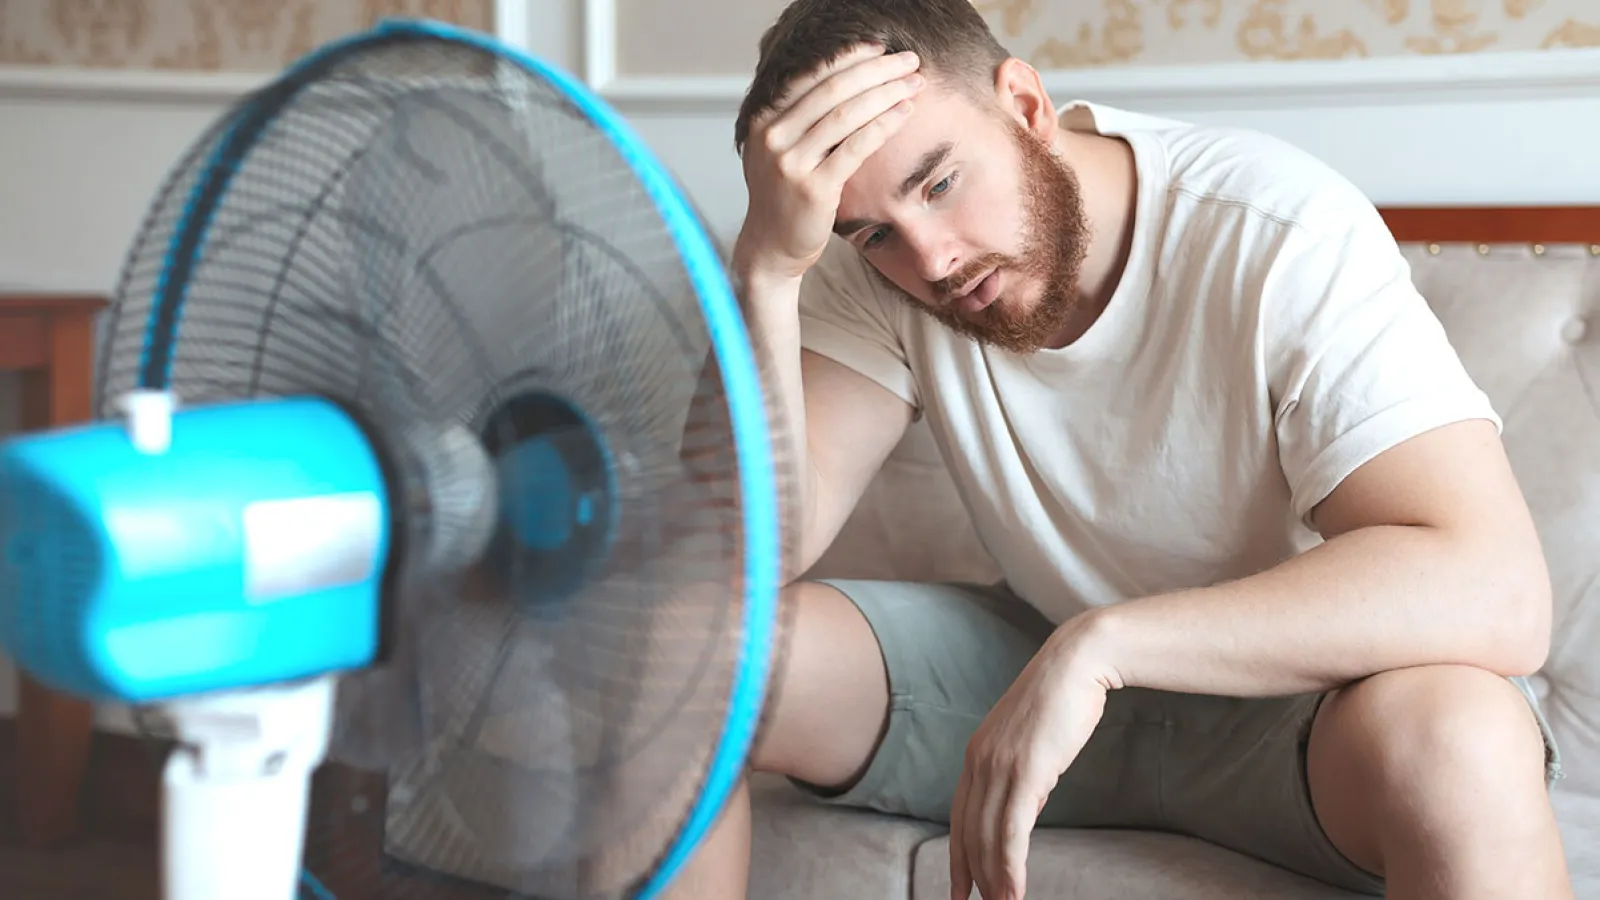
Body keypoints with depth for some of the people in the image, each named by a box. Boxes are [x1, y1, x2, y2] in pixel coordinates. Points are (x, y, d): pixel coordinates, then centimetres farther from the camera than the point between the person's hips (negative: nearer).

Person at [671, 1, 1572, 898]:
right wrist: (767, 268, -34)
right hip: (1056, 666, 4)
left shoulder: (1283, 234, -26)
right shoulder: (879, 263, -11)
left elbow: (1496, 593, -36)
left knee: (1450, 734, -40)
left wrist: (1100, 643, -40)